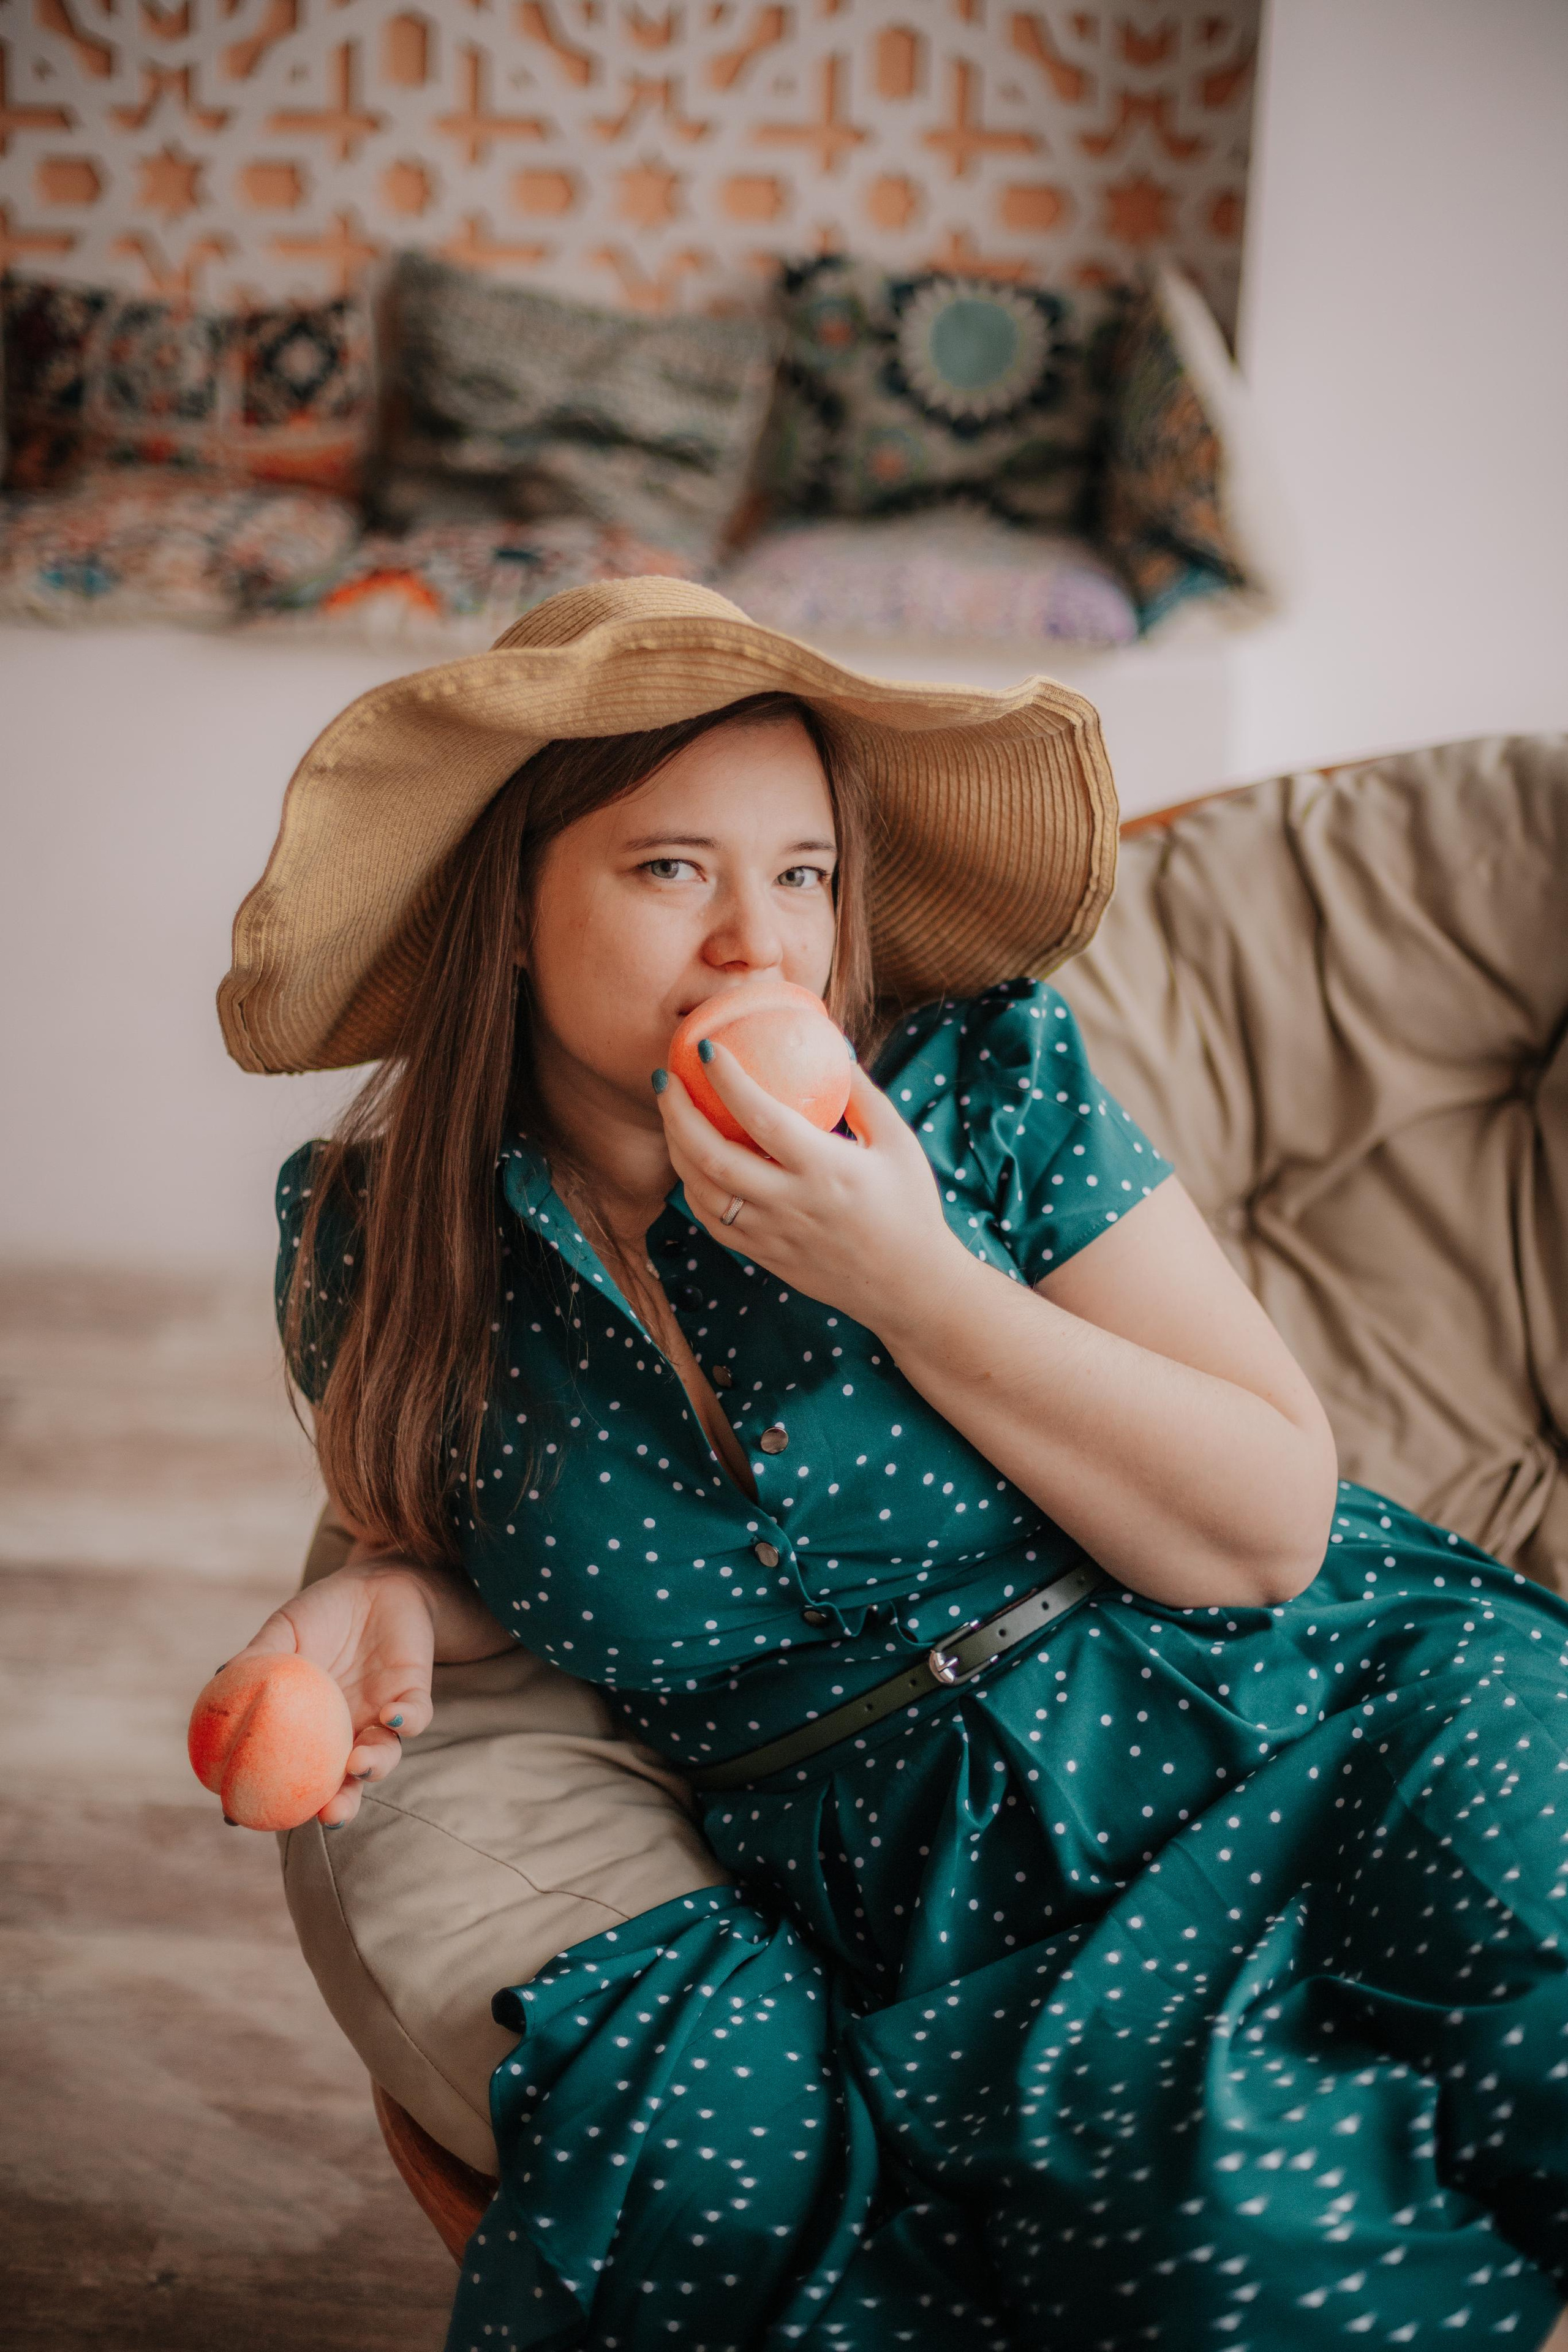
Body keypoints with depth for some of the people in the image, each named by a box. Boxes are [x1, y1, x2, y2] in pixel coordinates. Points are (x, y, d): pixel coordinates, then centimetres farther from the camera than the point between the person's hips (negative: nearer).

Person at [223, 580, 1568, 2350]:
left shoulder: (985, 1080, -3)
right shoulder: (374, 1239, 3)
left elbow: (1273, 1529, -5)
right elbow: (471, 1548, 22)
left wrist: (915, 1285, -16)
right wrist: (393, 1603, -3)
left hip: (1320, 1725, 0)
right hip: (937, 1926, 1)